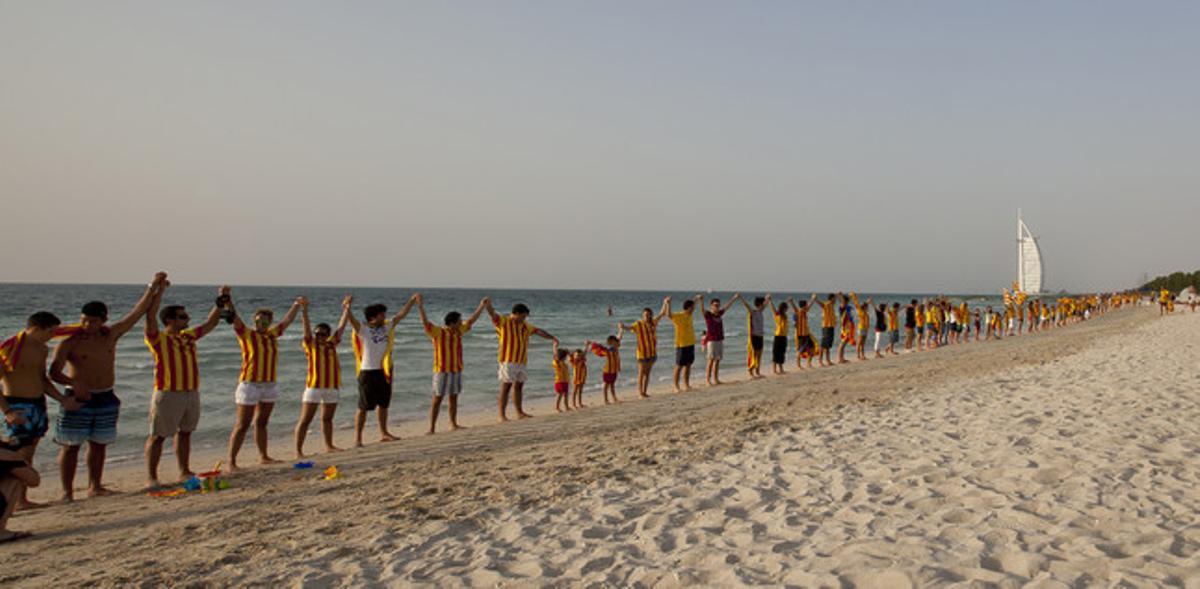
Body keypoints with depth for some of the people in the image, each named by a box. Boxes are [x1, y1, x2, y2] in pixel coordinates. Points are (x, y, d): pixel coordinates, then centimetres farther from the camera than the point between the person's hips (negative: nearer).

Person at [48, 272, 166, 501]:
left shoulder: (111, 335, 3)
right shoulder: (70, 341, -9)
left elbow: (137, 312, 6)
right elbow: (54, 372, -16)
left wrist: (153, 287, 4)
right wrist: (75, 383, -34)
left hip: (106, 398, 4)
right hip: (78, 398, -4)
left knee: (99, 444, 11)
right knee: (71, 446, -2)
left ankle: (95, 486, 22)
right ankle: (67, 492, 3)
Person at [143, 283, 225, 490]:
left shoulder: (188, 336, 13)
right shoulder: (158, 338, -8)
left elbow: (209, 324, 23)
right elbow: (150, 316, -23)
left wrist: (219, 303, 16)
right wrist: (159, 291, -25)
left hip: (191, 393, 7)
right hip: (167, 394, -7)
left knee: (185, 433, 15)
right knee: (158, 436, -1)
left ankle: (184, 472, 24)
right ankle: (151, 477, 4)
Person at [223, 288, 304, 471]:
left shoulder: (272, 334, 9)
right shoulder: (246, 334, -5)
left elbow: (287, 320, 21)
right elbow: (234, 317, -19)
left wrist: (297, 305, 26)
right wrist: (227, 299, -32)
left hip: (269, 385, 6)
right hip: (249, 384, -6)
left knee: (262, 422, 16)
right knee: (242, 425, -6)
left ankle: (263, 456, 26)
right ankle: (231, 462, -2)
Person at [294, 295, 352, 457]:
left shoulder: (331, 344, 11)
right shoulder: (310, 344, 0)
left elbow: (341, 326, 12)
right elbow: (307, 329, -14)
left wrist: (347, 308, 11)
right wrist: (304, 312, -27)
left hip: (332, 386, 5)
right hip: (314, 386, -5)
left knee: (327, 418, 19)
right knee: (305, 420, -4)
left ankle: (329, 446, 31)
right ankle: (298, 451, -4)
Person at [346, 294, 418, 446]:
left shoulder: (387, 327, 7)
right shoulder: (363, 329, -10)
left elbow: (401, 314, 10)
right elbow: (352, 320, -28)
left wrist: (412, 301, 6)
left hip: (384, 371, 7)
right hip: (368, 372, -7)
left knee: (383, 404, 18)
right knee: (363, 407, -3)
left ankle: (383, 433, 32)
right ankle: (357, 439, 3)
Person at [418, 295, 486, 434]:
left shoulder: (459, 331, 8)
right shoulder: (438, 332, -10)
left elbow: (472, 320, 17)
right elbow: (425, 322, -23)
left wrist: (481, 305, 19)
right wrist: (420, 306, -34)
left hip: (456, 370, 6)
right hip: (442, 371, -6)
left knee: (453, 397, 14)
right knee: (437, 399, -4)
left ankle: (453, 424, 24)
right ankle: (432, 428, -2)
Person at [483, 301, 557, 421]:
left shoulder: (524, 325, 17)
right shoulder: (503, 322, -4)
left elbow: (538, 331, 25)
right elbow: (492, 314, -22)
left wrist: (552, 337, 21)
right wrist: (488, 305, -43)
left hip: (521, 361, 7)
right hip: (507, 360, -7)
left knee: (518, 386, 14)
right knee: (506, 387, -9)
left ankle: (520, 413, 24)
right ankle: (502, 415, -7)